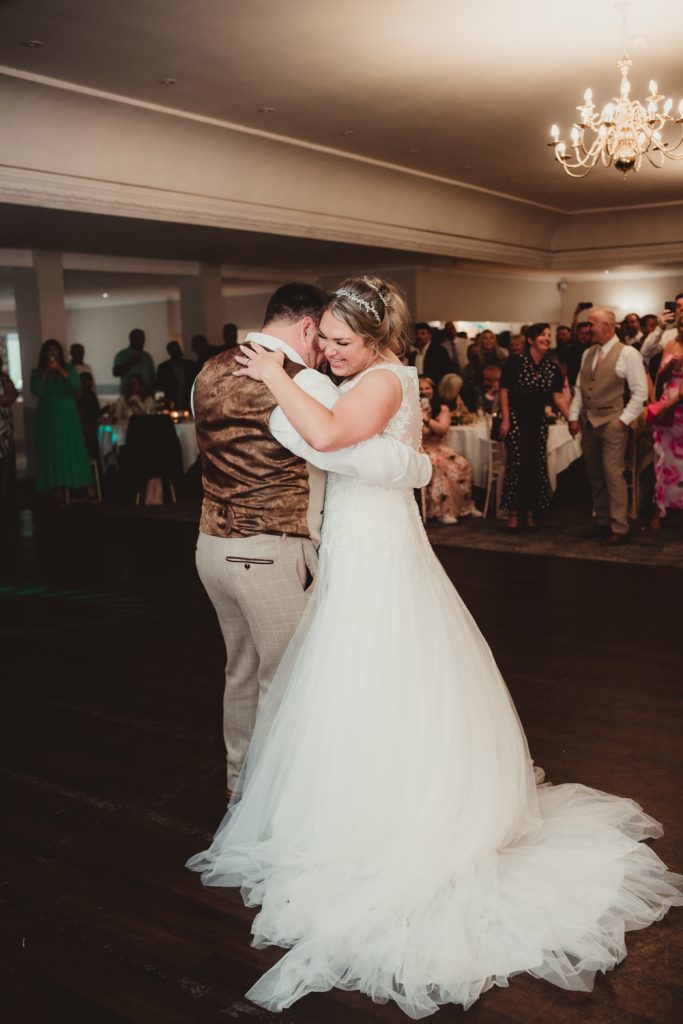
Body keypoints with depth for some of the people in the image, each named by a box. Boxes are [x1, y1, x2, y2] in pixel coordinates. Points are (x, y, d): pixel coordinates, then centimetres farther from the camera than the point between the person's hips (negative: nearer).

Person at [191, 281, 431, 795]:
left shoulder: (211, 372, 6)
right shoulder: (300, 383, -19)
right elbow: (376, 460, -26)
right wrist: (428, 465, -7)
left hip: (214, 545, 8)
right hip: (273, 556, -8)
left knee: (242, 671, 22)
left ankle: (240, 782, 39)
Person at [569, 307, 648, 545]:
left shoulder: (627, 353, -8)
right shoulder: (588, 353, 12)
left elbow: (640, 392, -9)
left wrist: (623, 420, -12)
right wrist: (574, 416, 7)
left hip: (612, 424, -7)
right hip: (588, 423, 7)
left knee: (613, 475, -10)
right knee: (594, 476, 12)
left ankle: (619, 529, -6)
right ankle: (602, 522, 22)